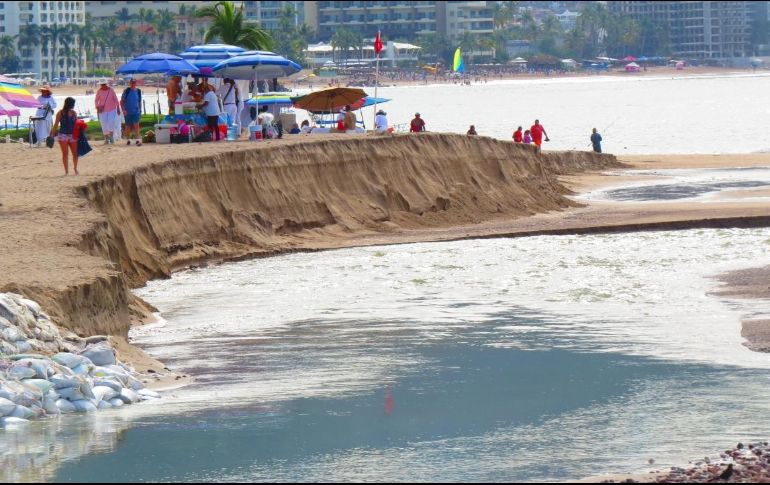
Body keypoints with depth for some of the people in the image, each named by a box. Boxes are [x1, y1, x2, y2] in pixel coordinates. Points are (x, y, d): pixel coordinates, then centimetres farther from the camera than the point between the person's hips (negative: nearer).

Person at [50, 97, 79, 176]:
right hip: (63, 135, -3)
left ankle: (75, 169, 22)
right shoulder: (60, 113, -4)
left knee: (75, 153, 2)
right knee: (65, 154, -4)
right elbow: (56, 124, -2)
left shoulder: (74, 113, 6)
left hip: (72, 135, 3)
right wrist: (53, 134, -7)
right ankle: (66, 171, 1)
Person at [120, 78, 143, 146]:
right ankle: (128, 139, 24)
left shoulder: (138, 91, 4)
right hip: (128, 112, 0)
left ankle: (138, 140, -18)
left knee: (136, 125, -15)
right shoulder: (126, 91, -4)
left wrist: (140, 111, 13)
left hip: (136, 112, 0)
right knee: (128, 127, 10)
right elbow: (121, 101, -2)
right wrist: (123, 110, -13)